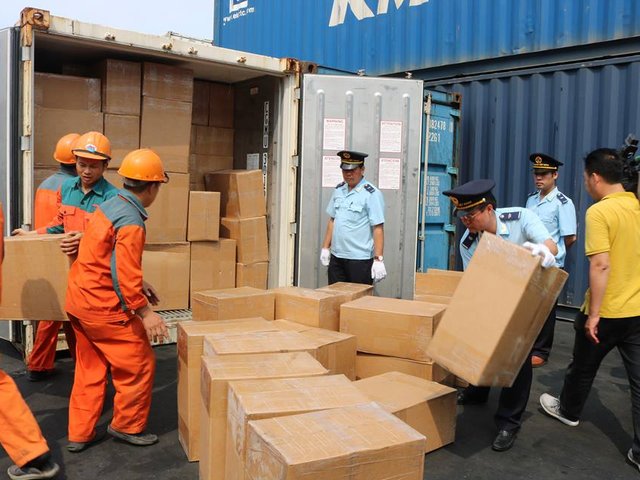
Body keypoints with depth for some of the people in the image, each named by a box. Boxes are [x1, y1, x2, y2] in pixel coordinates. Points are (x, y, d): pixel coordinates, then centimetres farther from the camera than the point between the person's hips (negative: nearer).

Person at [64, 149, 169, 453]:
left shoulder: (109, 205, 8)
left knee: (90, 368, 19)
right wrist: (146, 313, -22)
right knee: (139, 365, 5)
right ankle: (127, 426, 21)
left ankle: (79, 434, 28)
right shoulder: (131, 222, -22)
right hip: (104, 307, -10)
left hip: (79, 300, 10)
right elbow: (125, 275, -26)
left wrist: (140, 288, 22)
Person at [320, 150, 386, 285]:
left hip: (360, 259, -6)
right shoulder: (338, 189, 9)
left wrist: (378, 259, -19)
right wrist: (325, 248, 15)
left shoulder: (371, 194, -11)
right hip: (336, 257, 6)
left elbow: (378, 229, -15)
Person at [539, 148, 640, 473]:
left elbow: (601, 265, -23)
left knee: (583, 367, 18)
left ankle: (568, 411, 41)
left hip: (607, 311, -5)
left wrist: (593, 314, -17)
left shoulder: (599, 212, -17)